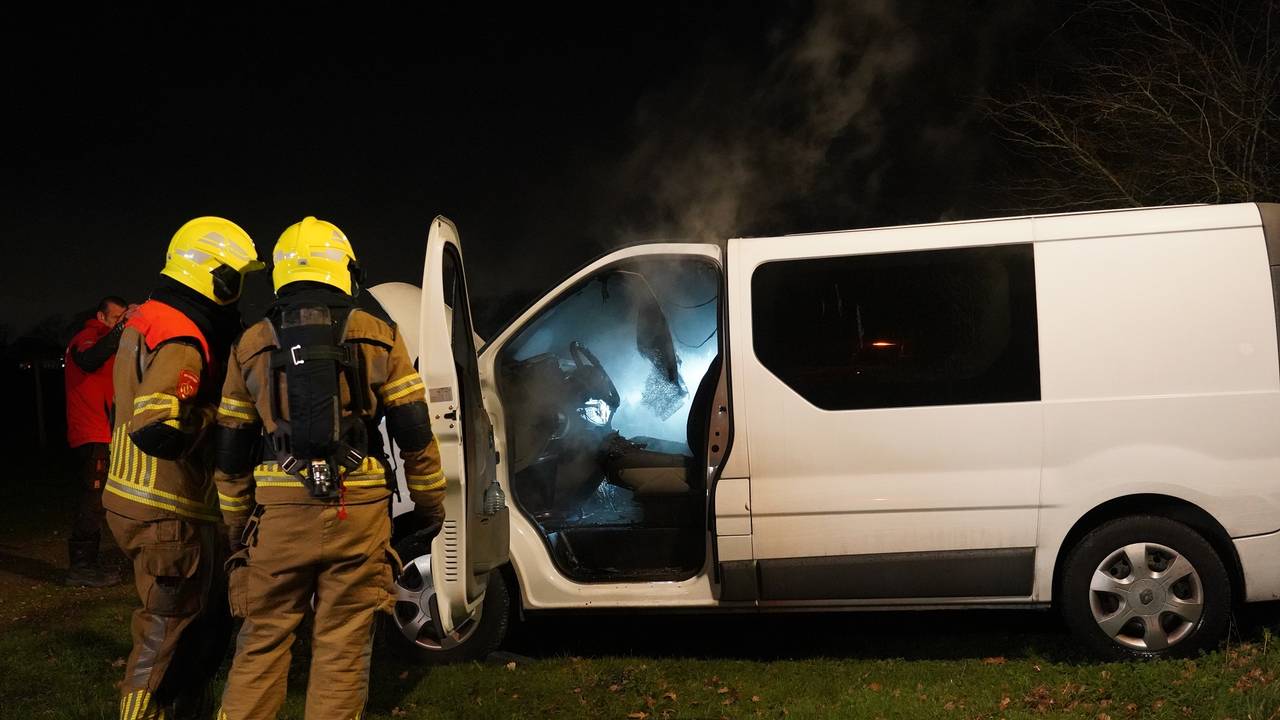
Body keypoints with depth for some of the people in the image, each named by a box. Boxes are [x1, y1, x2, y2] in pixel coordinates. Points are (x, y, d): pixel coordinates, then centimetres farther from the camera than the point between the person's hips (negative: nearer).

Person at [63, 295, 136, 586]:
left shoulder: (107, 341, 23)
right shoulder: (85, 338, -7)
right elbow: (89, 360, -33)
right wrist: (122, 326, -38)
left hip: (101, 436, 10)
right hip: (92, 436, -10)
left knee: (91, 500, 12)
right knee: (92, 499, -12)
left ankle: (85, 563, 18)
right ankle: (81, 566, -11)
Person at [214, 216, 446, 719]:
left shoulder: (251, 346, 8)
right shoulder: (378, 337, 3)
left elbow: (231, 453, 12)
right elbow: (415, 435, 2)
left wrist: (236, 527, 22)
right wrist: (432, 504, 15)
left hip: (279, 514, 1)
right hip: (358, 513, -1)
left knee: (261, 644, 12)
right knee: (342, 649, 6)